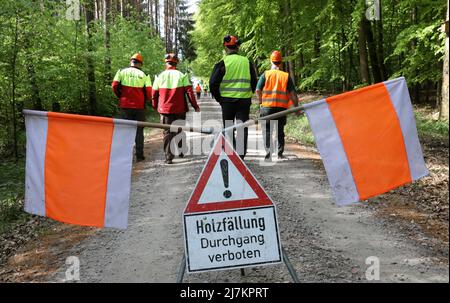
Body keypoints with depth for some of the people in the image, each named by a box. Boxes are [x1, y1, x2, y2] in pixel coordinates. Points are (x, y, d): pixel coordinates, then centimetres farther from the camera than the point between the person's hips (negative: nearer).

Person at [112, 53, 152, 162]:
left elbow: (114, 86, -7)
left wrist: (120, 96, 8)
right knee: (139, 130, 8)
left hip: (125, 105, 0)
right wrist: (146, 100, 12)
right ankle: (139, 155, 8)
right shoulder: (144, 74, 2)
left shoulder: (122, 71, 3)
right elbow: (149, 91, -6)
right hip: (139, 106, 0)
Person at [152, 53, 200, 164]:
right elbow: (189, 92, -6)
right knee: (180, 131, 18)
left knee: (168, 133, 2)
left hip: (165, 110, 0)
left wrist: (156, 107, 19)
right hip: (180, 110, 0)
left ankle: (169, 157, -7)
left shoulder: (160, 76, 0)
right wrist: (195, 106, 1)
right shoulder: (182, 75, -3)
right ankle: (181, 152, 30)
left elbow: (154, 94, 4)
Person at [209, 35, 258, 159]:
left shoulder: (222, 64, -5)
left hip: (227, 100, -1)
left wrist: (218, 98, 6)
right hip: (244, 101, 1)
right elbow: (254, 82, 9)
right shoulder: (247, 62, 4)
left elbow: (213, 84, -7)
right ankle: (240, 155, -1)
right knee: (242, 128, 3)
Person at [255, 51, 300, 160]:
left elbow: (258, 90, -4)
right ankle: (280, 153, 14)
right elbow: (293, 93, -1)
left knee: (267, 131, 6)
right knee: (280, 132, 15)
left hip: (267, 107, -1)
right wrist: (296, 107, 7)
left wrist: (261, 101, 13)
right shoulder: (286, 76, 2)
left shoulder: (265, 74, -1)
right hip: (282, 108, 2)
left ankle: (268, 153, -5)